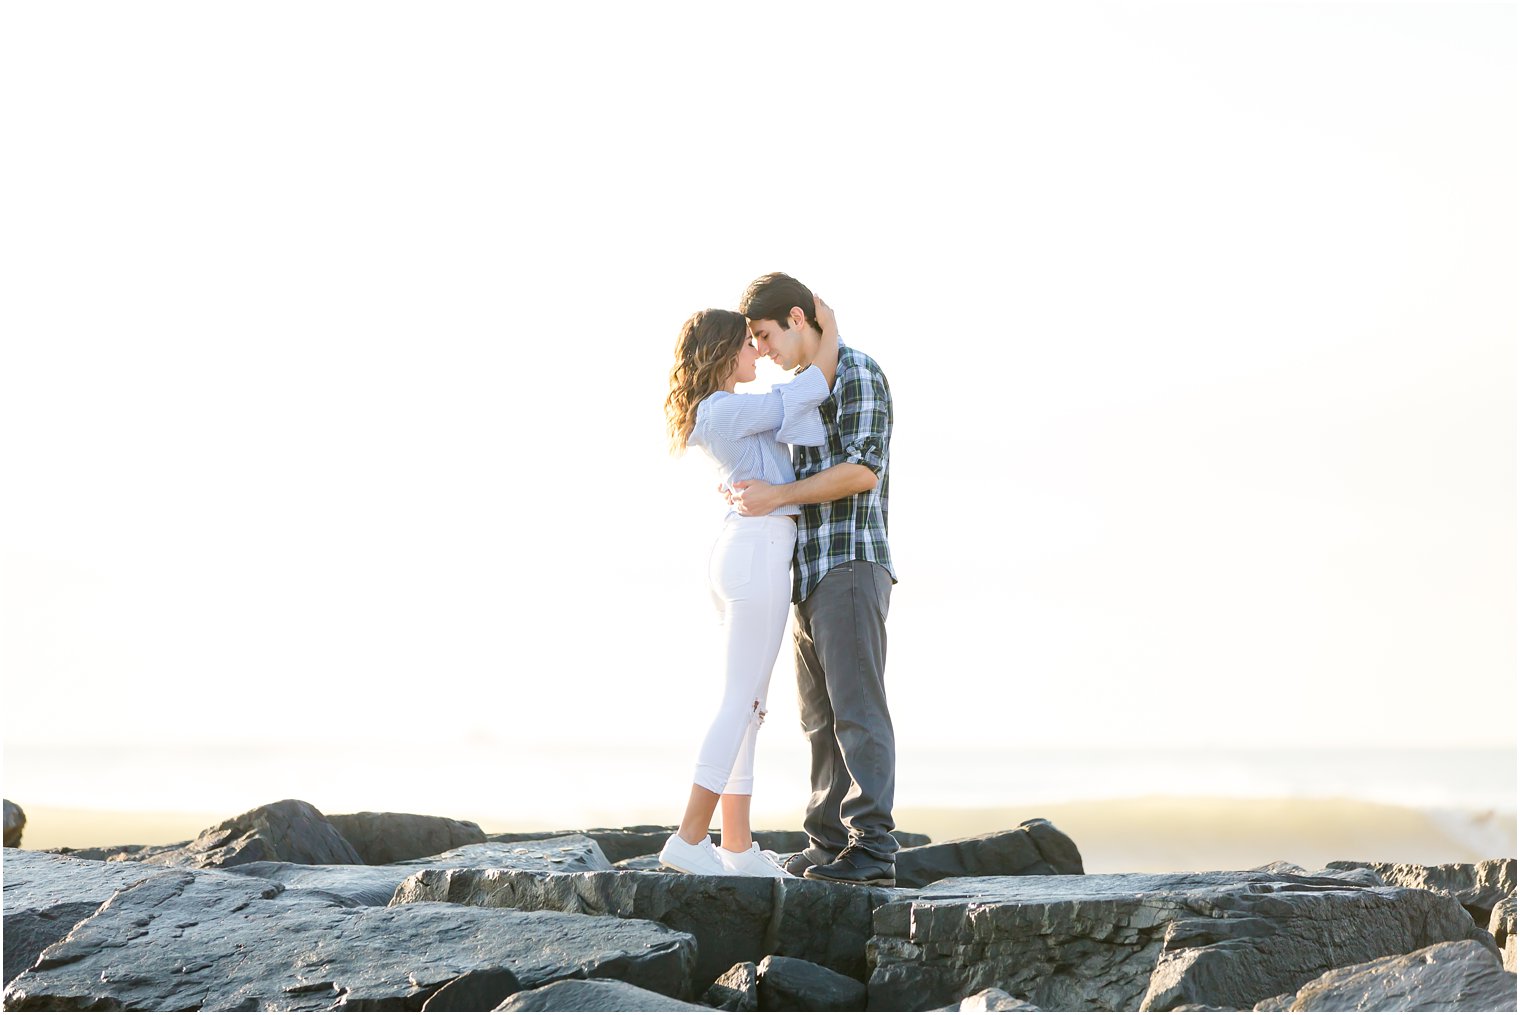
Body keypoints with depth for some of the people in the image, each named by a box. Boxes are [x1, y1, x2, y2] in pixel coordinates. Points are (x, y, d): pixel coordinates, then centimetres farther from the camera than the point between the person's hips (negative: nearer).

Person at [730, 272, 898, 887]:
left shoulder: (858, 374, -7)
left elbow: (862, 471, -18)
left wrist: (777, 495, -18)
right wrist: (748, 489, 13)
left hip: (852, 566, -10)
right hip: (810, 576, 10)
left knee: (857, 709, -13)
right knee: (822, 717, 8)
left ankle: (872, 852, -17)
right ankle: (829, 846, 11)